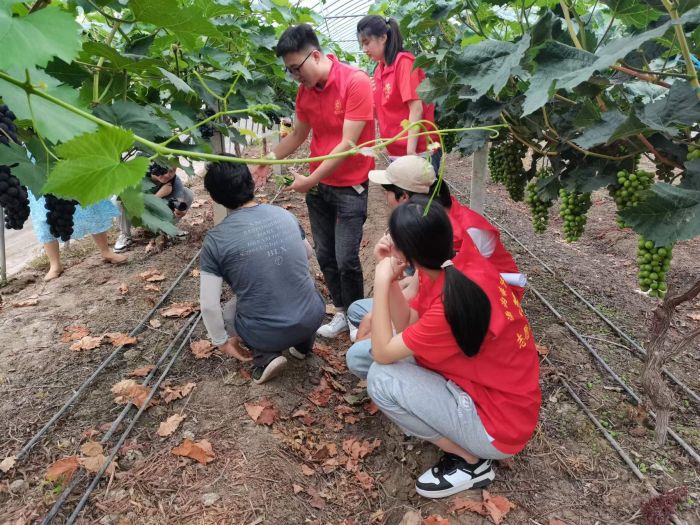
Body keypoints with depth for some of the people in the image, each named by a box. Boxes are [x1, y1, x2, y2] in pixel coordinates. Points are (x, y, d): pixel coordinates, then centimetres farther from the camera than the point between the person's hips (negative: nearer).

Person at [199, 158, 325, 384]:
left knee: (226, 314, 29)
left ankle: (266, 356, 9)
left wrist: (222, 342, 7)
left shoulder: (216, 239, -11)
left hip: (265, 335, -3)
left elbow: (209, 305, -10)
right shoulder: (284, 214, 0)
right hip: (313, 318, 3)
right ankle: (303, 344, 26)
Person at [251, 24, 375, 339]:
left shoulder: (356, 82, -17)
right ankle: (341, 312, 26)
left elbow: (348, 143, -21)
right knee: (324, 255, 9)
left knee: (346, 259, -5)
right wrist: (269, 159, 4)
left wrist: (310, 180, -20)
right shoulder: (304, 91, 4)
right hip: (318, 186, 6)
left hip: (350, 187, -6)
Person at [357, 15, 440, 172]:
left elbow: (416, 109, -17)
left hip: (418, 152, -8)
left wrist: (411, 152, -21)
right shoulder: (379, 70, 11)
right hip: (396, 153, 8)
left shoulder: (404, 62, -11)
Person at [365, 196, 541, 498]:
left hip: (499, 424, -8)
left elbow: (382, 352, -21)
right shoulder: (459, 265, -6)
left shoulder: (454, 303, -32)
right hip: (487, 388, 9)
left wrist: (382, 282, -19)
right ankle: (458, 432, 12)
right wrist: (391, 279, -11)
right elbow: (407, 326, 2)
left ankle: (471, 462, 0)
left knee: (381, 379, -17)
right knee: (401, 350, 5)